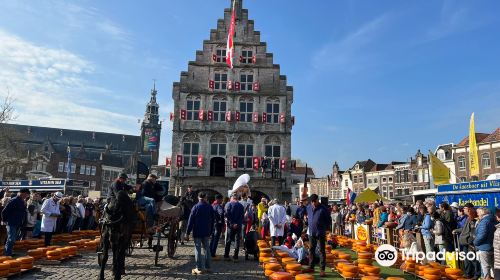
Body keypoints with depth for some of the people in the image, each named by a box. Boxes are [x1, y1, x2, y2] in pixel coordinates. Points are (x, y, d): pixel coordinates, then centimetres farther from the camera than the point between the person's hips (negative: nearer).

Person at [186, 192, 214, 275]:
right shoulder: (210, 207, 3)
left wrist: (188, 232, -4)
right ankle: (207, 267, 16)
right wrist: (210, 231, 18)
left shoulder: (195, 207, -10)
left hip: (197, 232, -4)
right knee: (206, 248, 12)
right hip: (206, 232, 4)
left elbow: (191, 220, -10)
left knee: (198, 249, 1)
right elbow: (212, 220, 10)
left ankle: (199, 268, 1)